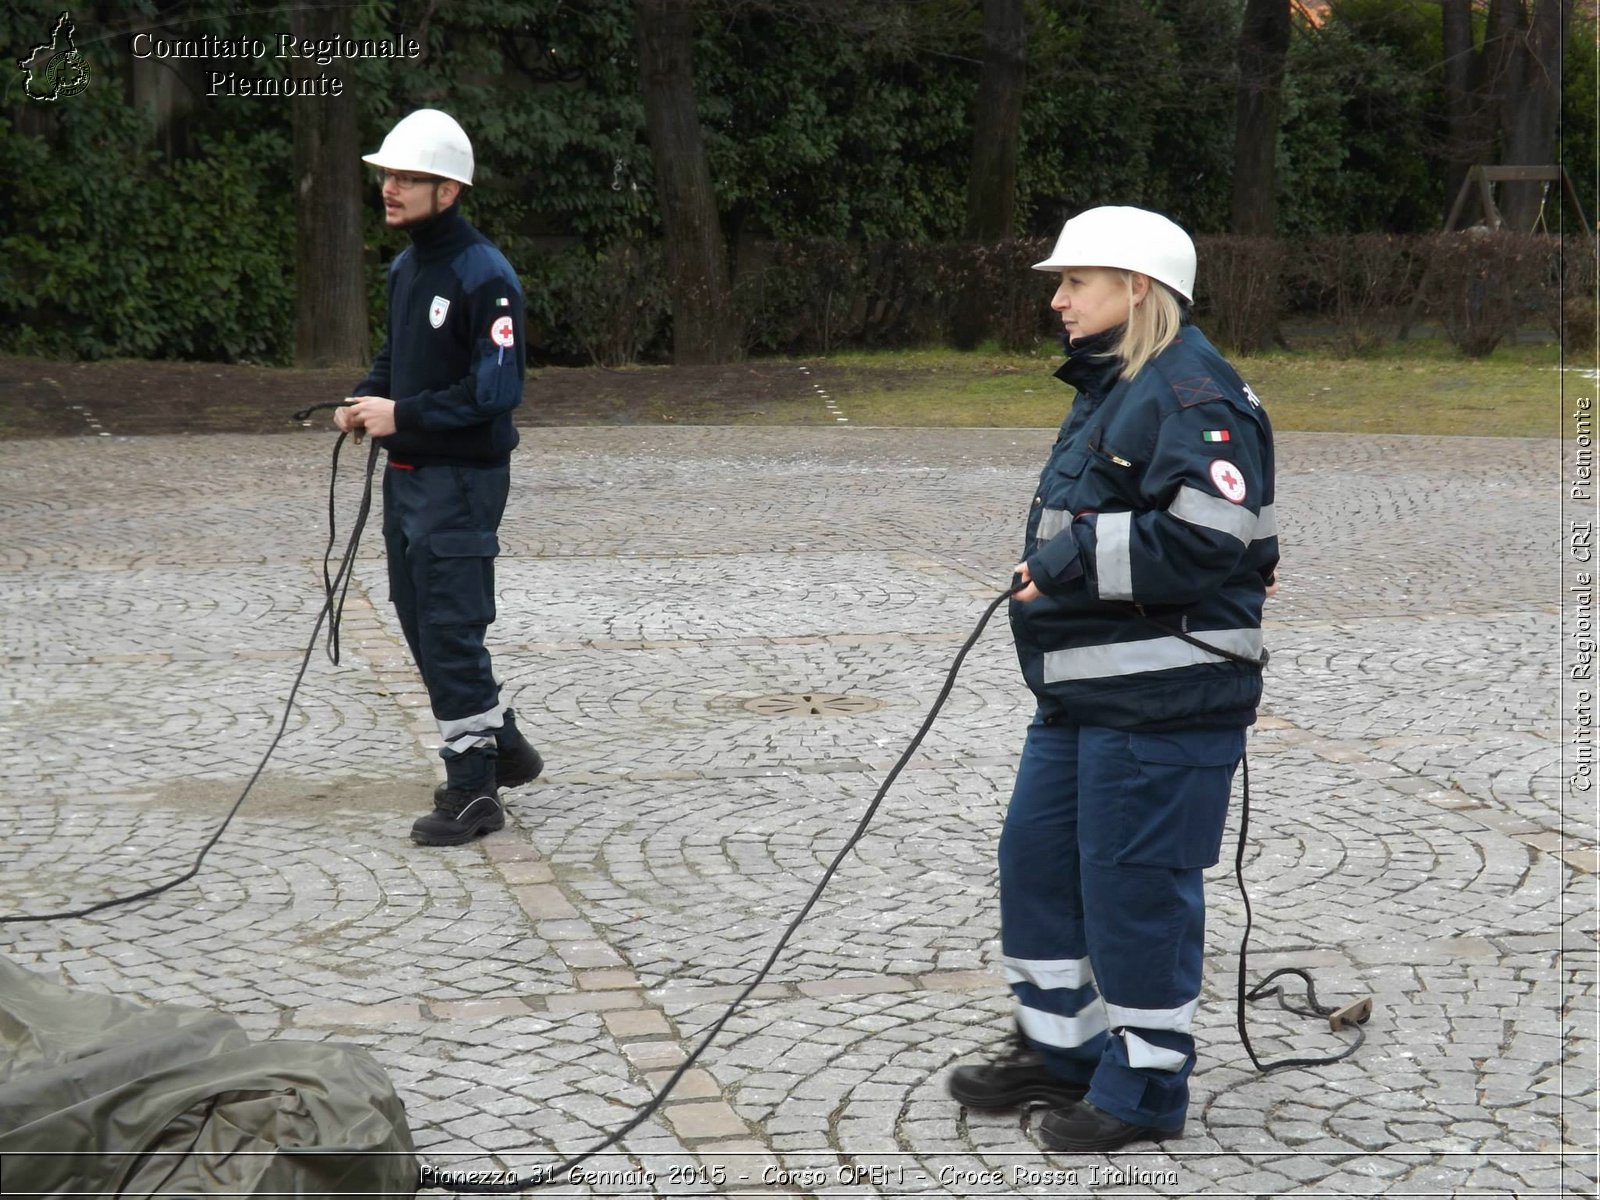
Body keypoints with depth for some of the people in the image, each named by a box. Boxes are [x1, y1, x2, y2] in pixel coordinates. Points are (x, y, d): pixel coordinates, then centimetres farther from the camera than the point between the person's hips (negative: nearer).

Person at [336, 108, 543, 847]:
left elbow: (498, 388, -23)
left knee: (450, 630, -6)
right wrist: (364, 400, 4)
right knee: (422, 624, 16)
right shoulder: (405, 268, 12)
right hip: (407, 474, 9)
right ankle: (502, 746, 31)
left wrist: (403, 414, -23)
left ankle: (473, 792, 4)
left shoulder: (484, 276, -17)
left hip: (462, 477, -9)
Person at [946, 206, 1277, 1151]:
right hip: (1084, 693, 11)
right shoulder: (1111, 389, 17)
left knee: (1135, 889, -2)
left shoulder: (1190, 393, -16)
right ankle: (1061, 1048, 31)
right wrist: (1060, 562, 10)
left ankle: (1148, 1088, 13)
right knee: (1036, 859, 16)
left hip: (1164, 703, -11)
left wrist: (1072, 561, -20)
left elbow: (1208, 538, -26)